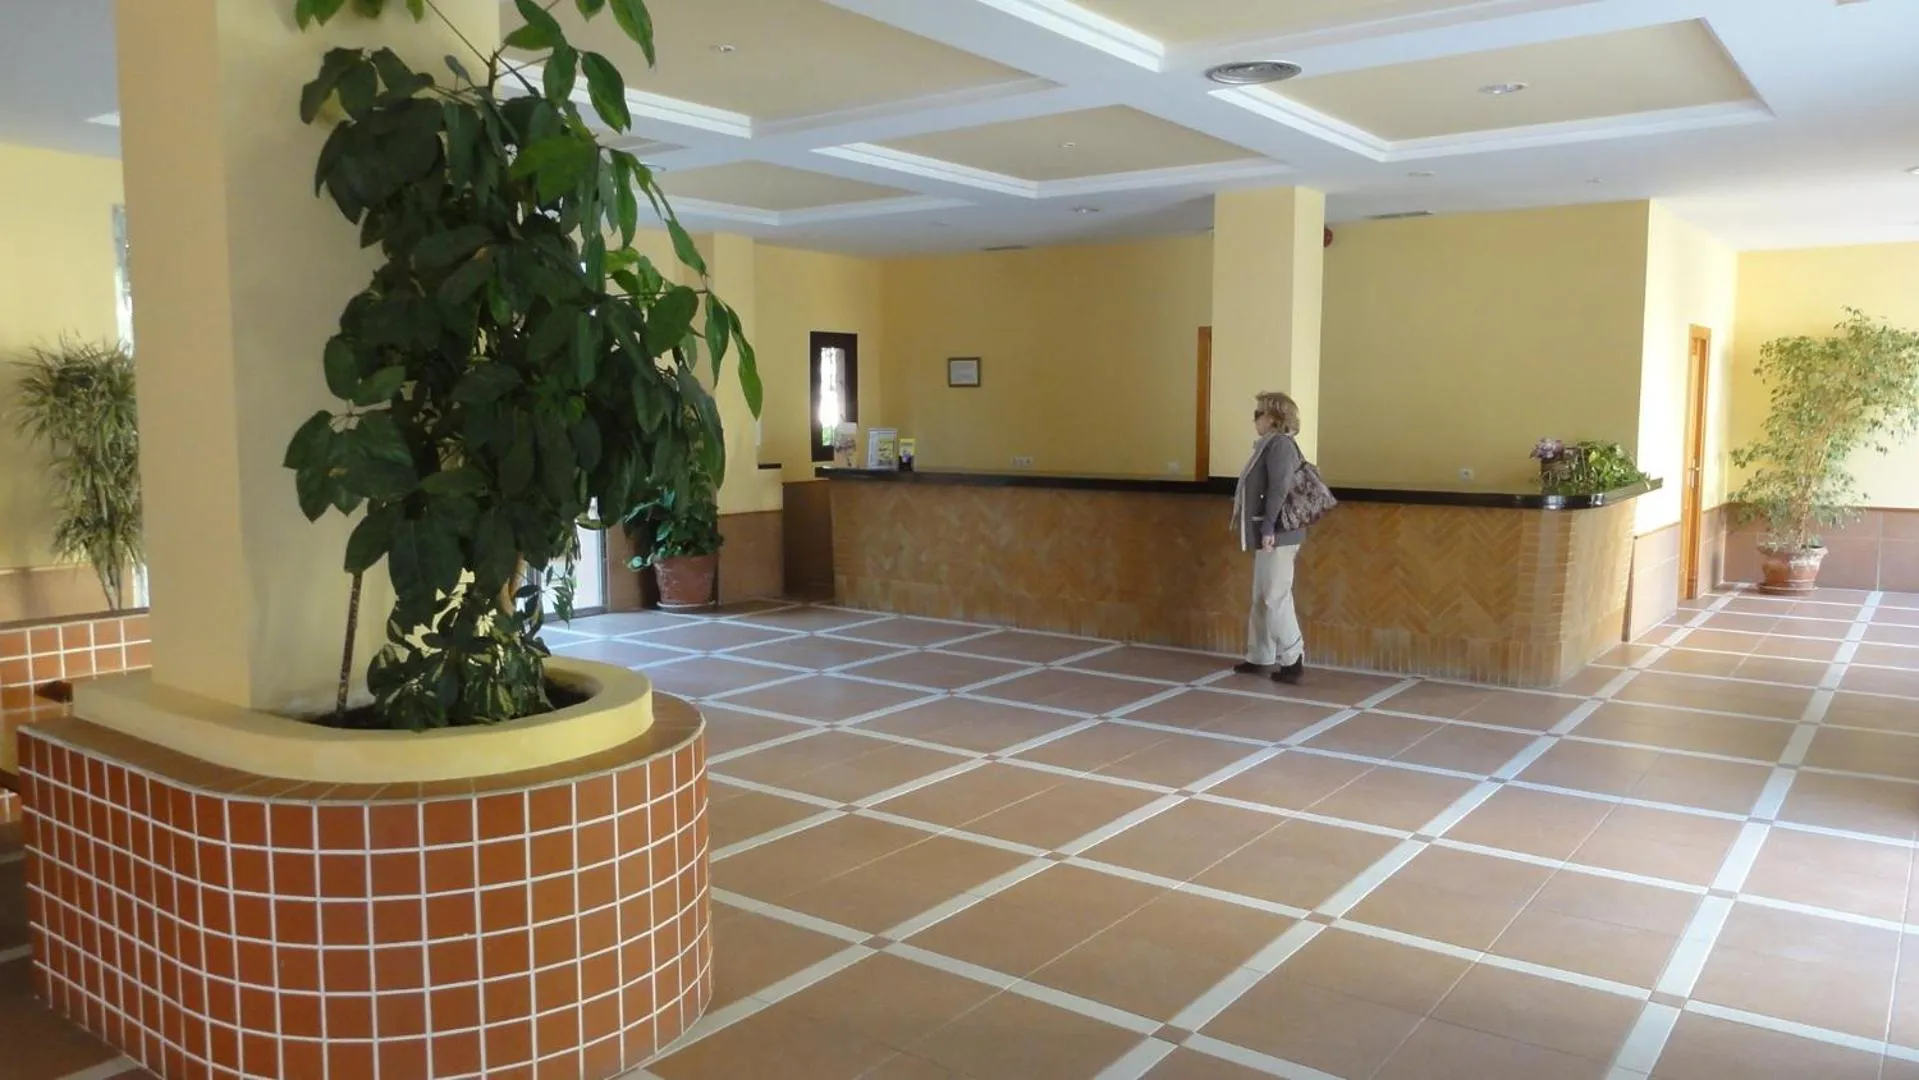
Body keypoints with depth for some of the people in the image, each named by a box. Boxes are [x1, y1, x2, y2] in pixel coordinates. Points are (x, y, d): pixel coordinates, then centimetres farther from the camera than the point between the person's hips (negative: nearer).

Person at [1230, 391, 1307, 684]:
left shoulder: (1280, 444, -13)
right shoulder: (1271, 445, 17)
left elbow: (1280, 488, -22)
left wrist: (1268, 527, -25)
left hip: (1278, 534, -10)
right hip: (1269, 533, 10)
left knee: (1276, 598, -7)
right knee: (1262, 599, 14)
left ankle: (1293, 661, -2)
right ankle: (1260, 657, 22)